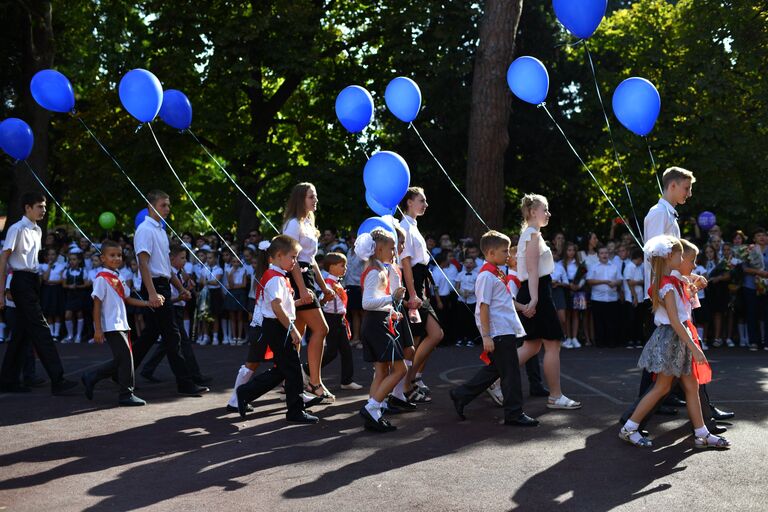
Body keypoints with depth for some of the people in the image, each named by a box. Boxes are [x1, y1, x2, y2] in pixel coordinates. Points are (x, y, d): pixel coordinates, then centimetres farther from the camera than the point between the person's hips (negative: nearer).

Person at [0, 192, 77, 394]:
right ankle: (57, 380, -14)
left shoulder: (37, 230, 16)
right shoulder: (17, 229, -9)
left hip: (33, 282, 9)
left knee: (22, 332, 11)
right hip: (22, 282, -9)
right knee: (40, 330, -12)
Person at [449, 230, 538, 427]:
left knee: (494, 369, 16)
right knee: (510, 372, -3)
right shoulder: (487, 276, -14)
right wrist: (486, 336, -20)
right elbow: (484, 307, -18)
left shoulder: (497, 274, 16)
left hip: (506, 330, 10)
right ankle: (514, 414, 6)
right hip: (498, 332, -10)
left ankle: (460, 395, 24)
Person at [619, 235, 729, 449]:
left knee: (691, 385, 10)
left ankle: (702, 434, 16)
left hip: (678, 338, 9)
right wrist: (694, 347, -22)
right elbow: (675, 321, -23)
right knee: (662, 387, -1)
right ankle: (629, 429, 6)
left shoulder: (671, 281, 11)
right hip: (671, 338, -9)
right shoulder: (668, 286, -20)